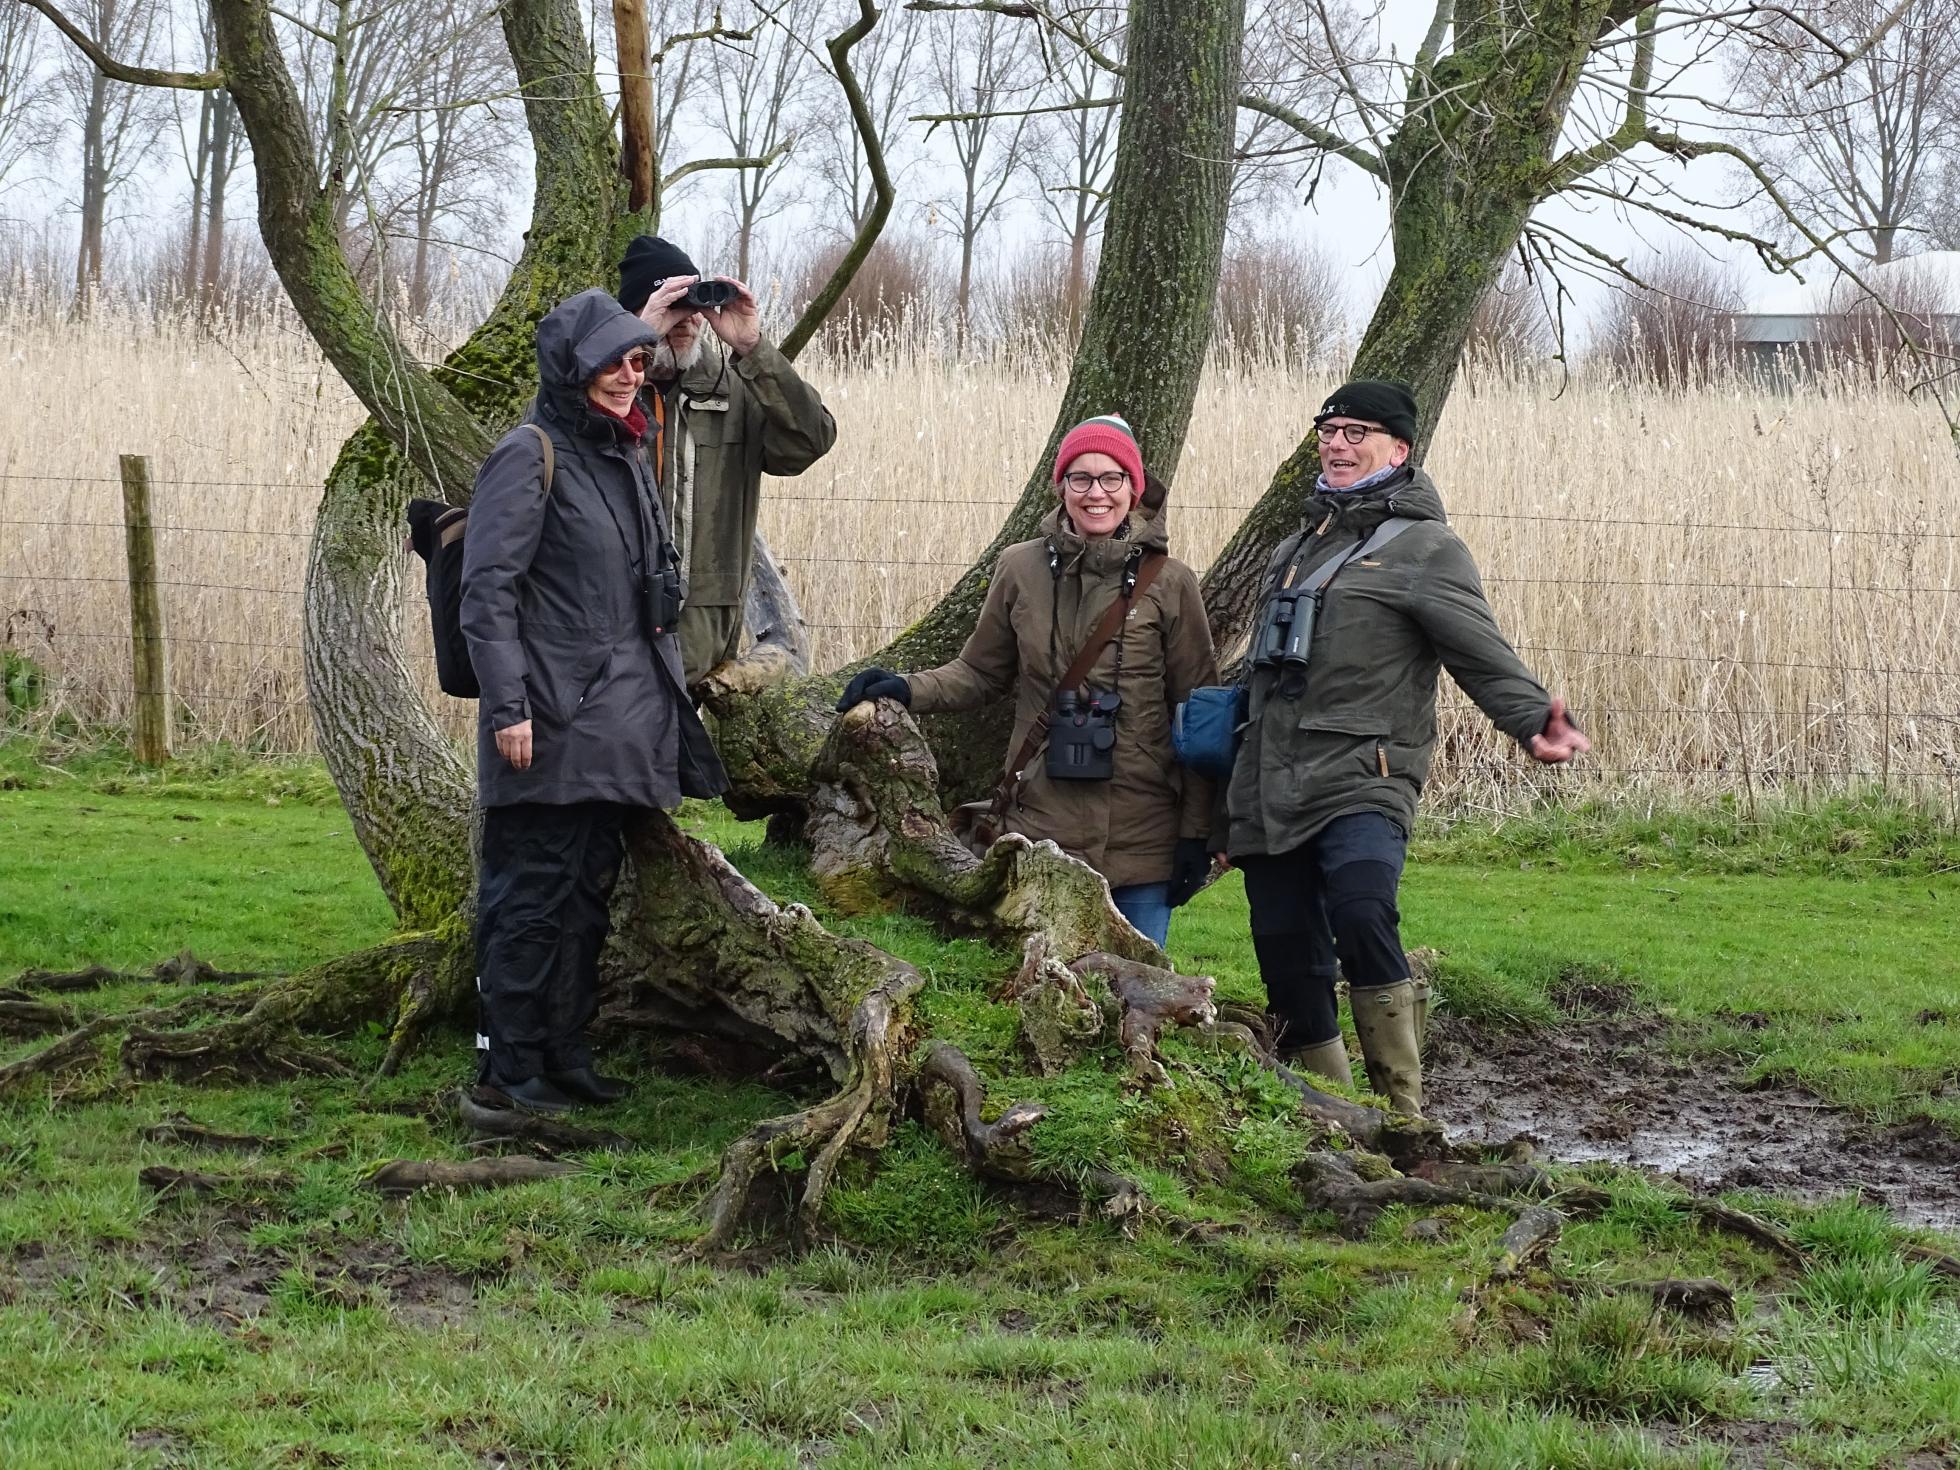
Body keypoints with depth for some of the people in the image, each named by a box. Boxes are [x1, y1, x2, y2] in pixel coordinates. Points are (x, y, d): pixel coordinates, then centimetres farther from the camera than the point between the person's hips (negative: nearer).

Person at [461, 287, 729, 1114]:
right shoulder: (529, 457, -9)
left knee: (589, 891, 12)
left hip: (617, 723, 8)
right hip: (551, 727, -8)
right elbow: (487, 590, -14)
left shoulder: (627, 461, 17)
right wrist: (507, 705, -20)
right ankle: (511, 1062, 1)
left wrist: (667, 695, 19)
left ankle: (566, 1053, 19)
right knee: (533, 892, -5)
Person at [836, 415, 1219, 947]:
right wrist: (910, 690, -4)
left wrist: (1196, 832, 0)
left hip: (1141, 840, -1)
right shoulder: (1022, 569, 2)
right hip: (1042, 826, 1)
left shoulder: (1169, 583, -2)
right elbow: (980, 674, 15)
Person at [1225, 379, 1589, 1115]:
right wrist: (1234, 807, 29)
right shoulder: (1295, 549, 23)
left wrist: (1535, 721, -30)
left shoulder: (1425, 549, 1)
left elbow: (1484, 656, -10)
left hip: (1362, 781, -7)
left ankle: (1403, 1119, -23)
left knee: (1361, 916, -30)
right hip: (1271, 793, 7)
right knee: (1289, 970, 5)